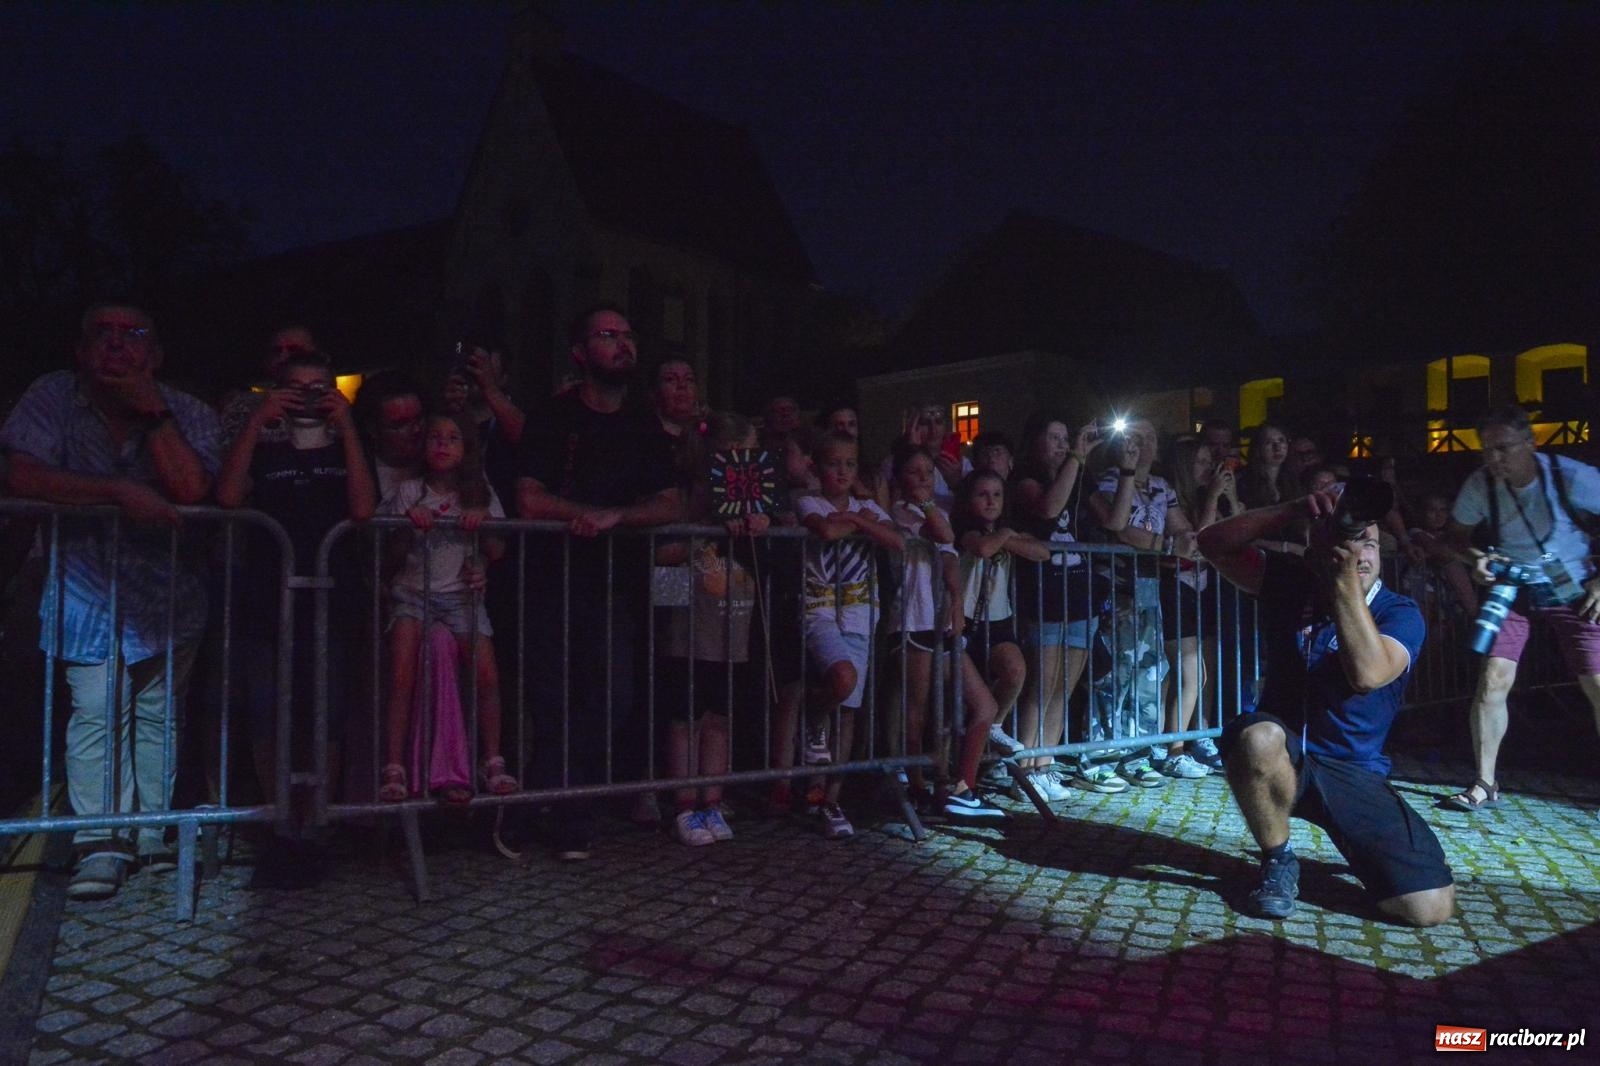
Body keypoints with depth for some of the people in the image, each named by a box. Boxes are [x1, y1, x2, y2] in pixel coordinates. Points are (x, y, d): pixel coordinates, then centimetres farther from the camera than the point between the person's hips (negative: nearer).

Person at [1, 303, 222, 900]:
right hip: (87, 586, -1)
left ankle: (150, 831, 19)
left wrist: (154, 413, -24)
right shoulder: (53, 397, -7)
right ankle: (102, 843, 2)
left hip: (169, 587, 1)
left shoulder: (188, 414, -7)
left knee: (158, 714, 7)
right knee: (96, 711, -7)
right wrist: (119, 491, -25)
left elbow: (190, 487, -21)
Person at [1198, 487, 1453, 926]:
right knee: (1256, 735, -38)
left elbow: (1368, 674, -30)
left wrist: (1346, 583, -31)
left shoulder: (1399, 613, -10)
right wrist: (1295, 509, -22)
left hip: (1355, 774, 0)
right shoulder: (1291, 581, -2)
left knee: (1431, 906, -16)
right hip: (1281, 759, 1)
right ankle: (1278, 862, -10)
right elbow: (1214, 543, -12)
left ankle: (1352, 845, 19)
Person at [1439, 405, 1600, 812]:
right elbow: (1457, 534, 2)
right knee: (1493, 678, -11)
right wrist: (1475, 559, -19)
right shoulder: (1480, 485, -14)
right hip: (1513, 589, 1)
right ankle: (1485, 785, -1)